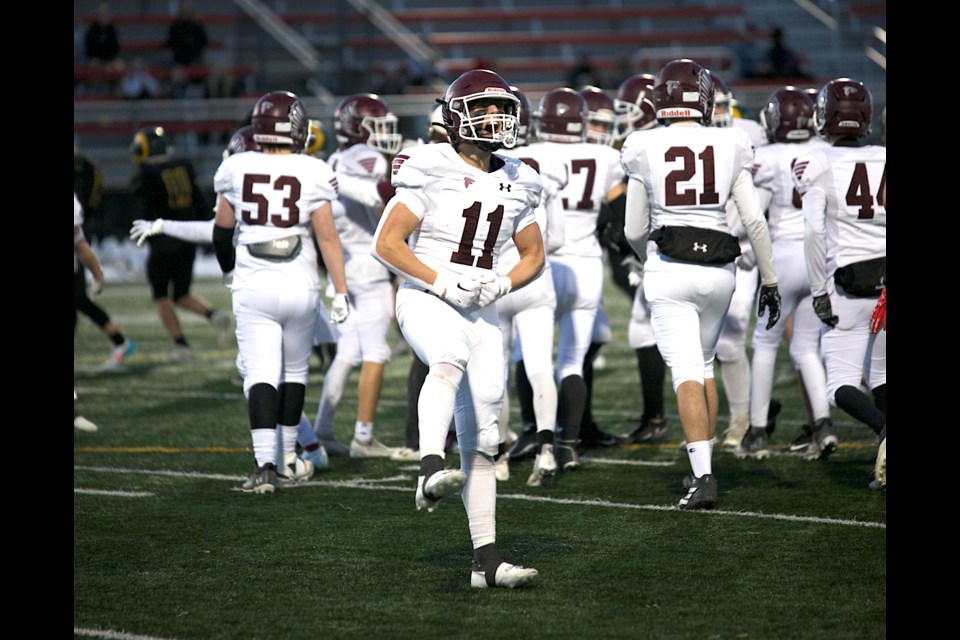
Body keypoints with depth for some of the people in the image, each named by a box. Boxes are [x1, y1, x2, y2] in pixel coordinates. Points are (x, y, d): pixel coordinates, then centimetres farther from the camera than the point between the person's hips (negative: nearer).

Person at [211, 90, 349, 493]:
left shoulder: (236, 170, -2)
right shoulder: (312, 174, -7)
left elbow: (223, 229, 12)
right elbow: (327, 237, -7)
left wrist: (229, 270, 30)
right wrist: (340, 291, -1)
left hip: (252, 287, 0)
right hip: (300, 286, 0)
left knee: (260, 373, -4)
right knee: (294, 370, 18)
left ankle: (265, 464, -17)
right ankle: (288, 455, 29)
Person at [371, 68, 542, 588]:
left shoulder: (514, 184, 10)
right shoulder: (431, 173, -7)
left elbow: (533, 255, 20)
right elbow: (386, 243, -10)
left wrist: (501, 286, -1)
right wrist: (442, 283, -18)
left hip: (479, 312, 6)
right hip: (425, 301, -6)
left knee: (481, 437, 4)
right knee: (450, 359, -40)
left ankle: (486, 558, 6)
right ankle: (431, 472, -57)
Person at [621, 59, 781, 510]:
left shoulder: (645, 150, -2)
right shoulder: (730, 147, 1)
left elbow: (634, 231, 4)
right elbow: (754, 221, 1)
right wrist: (769, 280, 11)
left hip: (668, 268, -2)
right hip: (718, 267, 3)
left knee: (686, 371, -5)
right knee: (704, 363, 21)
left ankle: (703, 476, -17)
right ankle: (703, 466, 26)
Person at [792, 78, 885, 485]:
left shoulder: (818, 165, -6)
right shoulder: (884, 160, 4)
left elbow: (814, 231, -14)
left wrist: (819, 291, -7)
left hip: (849, 284, -4)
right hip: (886, 276, 4)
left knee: (842, 383, -1)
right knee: (880, 374, 16)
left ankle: (884, 427, -29)